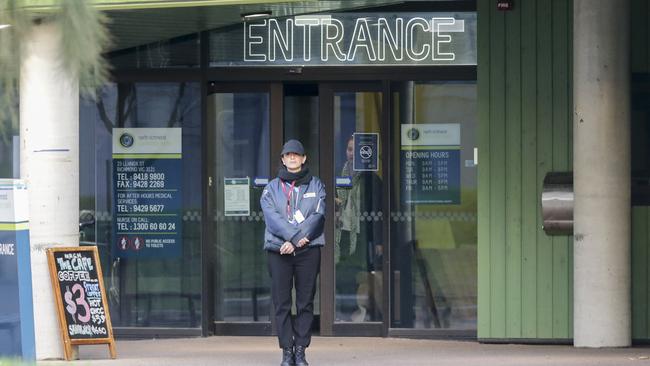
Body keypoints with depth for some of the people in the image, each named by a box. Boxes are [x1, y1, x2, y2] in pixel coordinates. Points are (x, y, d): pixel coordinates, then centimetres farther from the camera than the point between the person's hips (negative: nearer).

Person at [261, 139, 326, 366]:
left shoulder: (316, 186, 12)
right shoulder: (272, 188, 10)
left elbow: (318, 216, -2)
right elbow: (272, 217, -5)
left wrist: (294, 241, -15)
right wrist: (296, 236, -20)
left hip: (309, 250, 0)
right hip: (278, 250, 0)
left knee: (305, 302, -1)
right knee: (282, 303, -3)